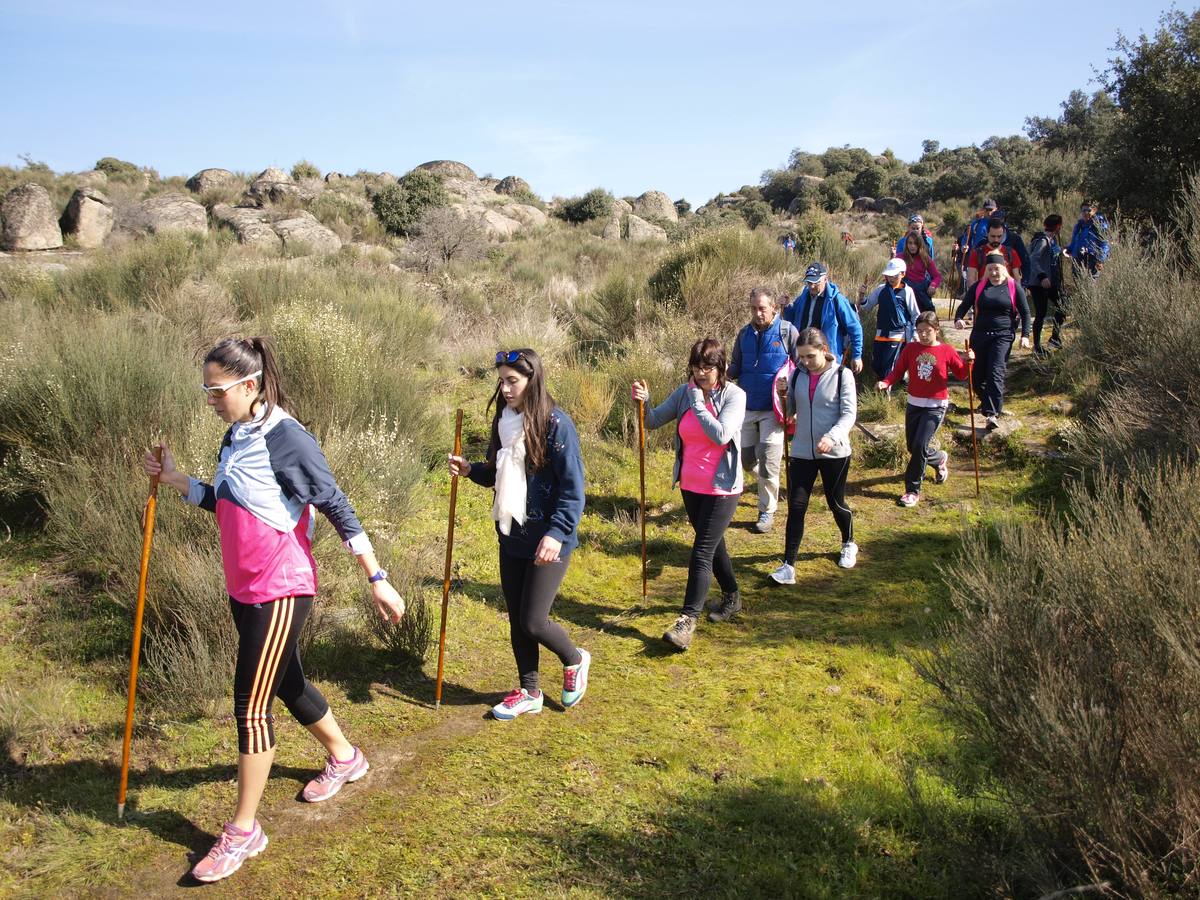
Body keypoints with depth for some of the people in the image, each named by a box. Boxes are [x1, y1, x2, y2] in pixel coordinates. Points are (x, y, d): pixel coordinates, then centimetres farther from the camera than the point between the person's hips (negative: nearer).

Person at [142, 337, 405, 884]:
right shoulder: (235, 437, 7)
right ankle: (344, 758, 44)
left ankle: (243, 830, 13)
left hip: (279, 591, -9)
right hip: (244, 590, 9)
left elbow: (337, 508, -17)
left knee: (251, 705, -2)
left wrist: (376, 579, -17)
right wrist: (175, 480, 7)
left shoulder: (286, 438, -19)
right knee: (285, 684, 22)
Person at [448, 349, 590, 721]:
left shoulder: (555, 423, -16)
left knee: (533, 622, -3)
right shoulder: (505, 420, 6)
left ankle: (575, 660, 27)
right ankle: (529, 692, 30)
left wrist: (556, 533, -24)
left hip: (547, 541, -7)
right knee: (516, 620, 13)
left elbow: (573, 488, -16)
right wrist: (470, 470, -3)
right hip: (511, 537, 7)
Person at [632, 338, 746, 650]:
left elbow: (721, 435, -27)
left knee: (702, 552, -7)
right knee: (713, 544, 21)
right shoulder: (684, 392, 0)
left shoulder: (734, 395, -14)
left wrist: (698, 403, -22)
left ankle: (688, 621, -4)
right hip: (690, 485, 6)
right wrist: (643, 402, -21)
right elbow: (653, 421, -1)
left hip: (721, 487, -6)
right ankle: (732, 598, 41)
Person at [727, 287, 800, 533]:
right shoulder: (744, 334, 6)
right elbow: (735, 369, 11)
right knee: (746, 460, 11)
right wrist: (725, 371, -12)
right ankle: (768, 482, 41)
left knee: (768, 464, -3)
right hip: (747, 408, 4)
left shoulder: (787, 331, -7)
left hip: (773, 410, -4)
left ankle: (767, 512, 12)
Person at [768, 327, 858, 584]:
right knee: (796, 506, -2)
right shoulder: (797, 375, 3)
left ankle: (849, 545, 42)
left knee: (836, 503, 13)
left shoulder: (842, 375, -9)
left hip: (834, 453, -3)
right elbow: (789, 411, 8)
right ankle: (788, 566, -1)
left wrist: (831, 437, -31)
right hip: (802, 452, 3)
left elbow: (849, 414, -14)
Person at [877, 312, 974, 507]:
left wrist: (969, 362, -16)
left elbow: (961, 375, 3)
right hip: (914, 404, 4)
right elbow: (898, 371, -2)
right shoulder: (911, 349, 0)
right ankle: (939, 459, 46)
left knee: (919, 446, -16)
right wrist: (886, 382, -20)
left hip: (935, 407, -4)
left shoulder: (947, 351, -5)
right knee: (912, 447, 13)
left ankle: (913, 490, -4)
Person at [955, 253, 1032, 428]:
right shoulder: (978, 286, 6)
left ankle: (992, 413, -18)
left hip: (1003, 336, -3)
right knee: (976, 375, 9)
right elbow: (964, 306, 6)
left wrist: (1025, 335, -5)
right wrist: (958, 319, -16)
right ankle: (986, 402, 36)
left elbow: (1025, 312, 4)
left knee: (996, 373, -16)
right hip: (979, 335, 3)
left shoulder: (1014, 287, 1)